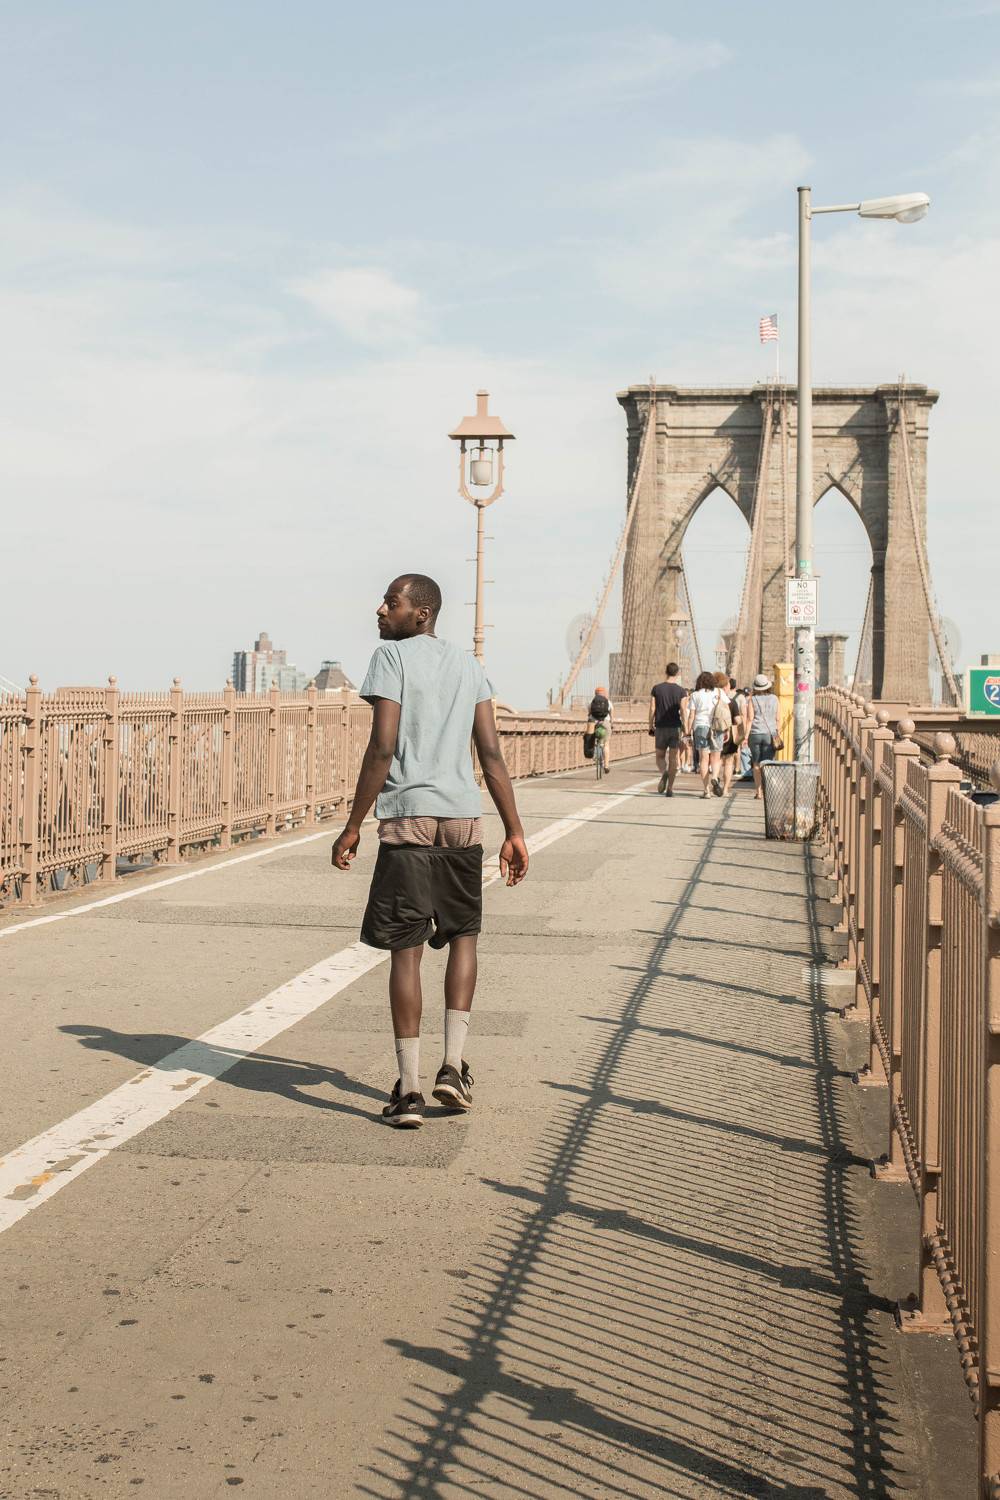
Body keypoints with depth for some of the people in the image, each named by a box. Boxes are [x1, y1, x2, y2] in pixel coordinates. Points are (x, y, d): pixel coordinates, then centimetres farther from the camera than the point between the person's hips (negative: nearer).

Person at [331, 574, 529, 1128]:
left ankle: (408, 1088, 3)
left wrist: (352, 827, -6)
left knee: (406, 948, 1)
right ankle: (453, 1066, 12)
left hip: (407, 818, -4)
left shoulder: (392, 657, -1)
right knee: (463, 934, 19)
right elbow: (492, 756, 9)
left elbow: (382, 748, -10)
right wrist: (514, 832, 11)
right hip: (463, 818, 4)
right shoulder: (468, 665, 15)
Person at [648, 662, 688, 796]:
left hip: (661, 728, 0)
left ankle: (664, 773, -20)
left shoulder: (657, 689, 0)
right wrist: (684, 729, -4)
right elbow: (683, 711, -9)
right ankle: (670, 789, 3)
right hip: (675, 728, 0)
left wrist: (651, 727, 5)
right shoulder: (681, 691, -3)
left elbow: (652, 709, -3)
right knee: (673, 759, 6)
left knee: (660, 757, 13)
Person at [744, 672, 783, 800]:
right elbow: (777, 719, 4)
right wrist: (777, 733, 13)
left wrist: (746, 736, -5)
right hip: (770, 733, 1)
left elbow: (750, 719, -6)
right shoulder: (774, 699, 3)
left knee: (756, 764, 11)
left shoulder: (752, 699, -2)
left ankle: (758, 791, 12)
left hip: (755, 733, -1)